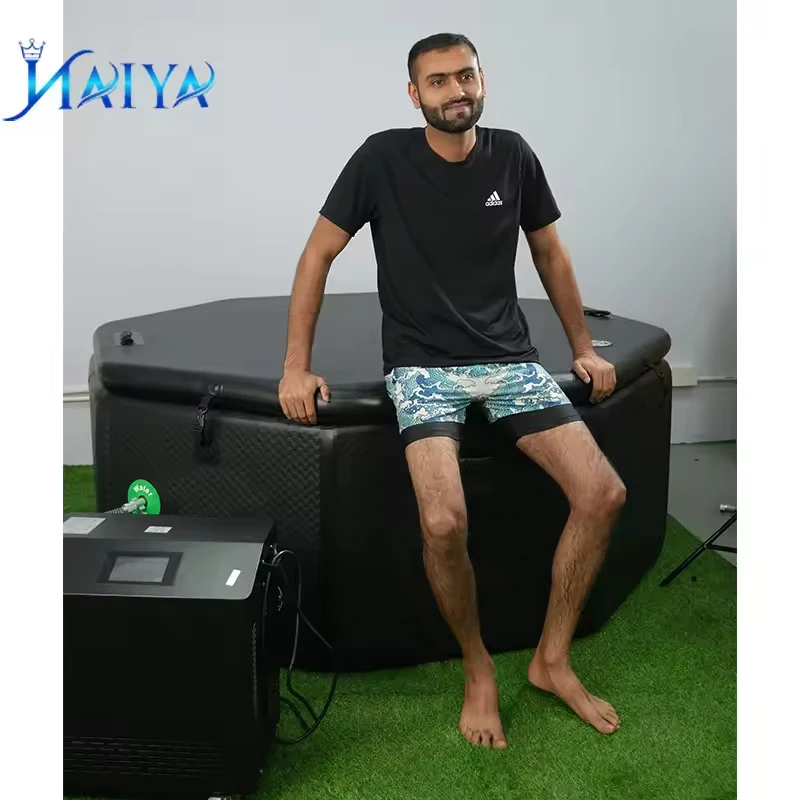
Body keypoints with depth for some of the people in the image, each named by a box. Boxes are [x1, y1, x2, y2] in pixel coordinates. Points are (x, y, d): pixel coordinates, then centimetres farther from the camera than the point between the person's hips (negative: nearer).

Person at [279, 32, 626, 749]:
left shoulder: (513, 155, 5)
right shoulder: (384, 158, -5)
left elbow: (551, 254, 17)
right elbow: (319, 255, -2)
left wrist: (584, 348, 16)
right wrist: (297, 366, -7)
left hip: (510, 359, 4)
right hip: (423, 366, -3)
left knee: (604, 494, -13)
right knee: (444, 520, -28)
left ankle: (552, 659, 9)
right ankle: (478, 668, 3)